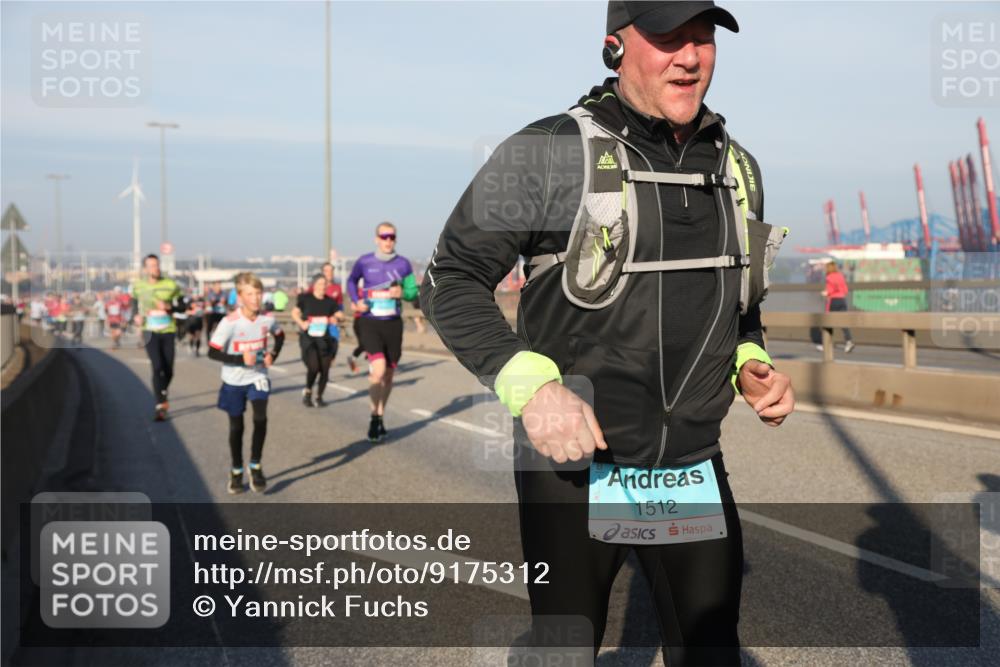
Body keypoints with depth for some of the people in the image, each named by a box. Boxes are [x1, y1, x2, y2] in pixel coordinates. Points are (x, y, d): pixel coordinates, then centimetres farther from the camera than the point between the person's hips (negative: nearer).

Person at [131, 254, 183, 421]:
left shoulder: (170, 285, -4)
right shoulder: (138, 286, 2)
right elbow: (135, 300, 21)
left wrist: (169, 306, -19)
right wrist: (137, 315, 3)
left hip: (168, 331, 1)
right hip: (150, 332, -1)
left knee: (168, 370, 6)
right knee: (157, 367, -16)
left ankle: (163, 396, 36)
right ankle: (160, 405, -12)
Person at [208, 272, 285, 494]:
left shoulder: (267, 319, -10)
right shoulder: (230, 322, -21)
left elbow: (280, 336, 12)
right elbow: (213, 352, -19)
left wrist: (273, 355, -6)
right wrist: (240, 359, -28)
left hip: (257, 377, 2)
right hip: (234, 381, -1)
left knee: (260, 418, -18)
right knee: (236, 427, 9)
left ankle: (256, 466, 0)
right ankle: (236, 472, 27)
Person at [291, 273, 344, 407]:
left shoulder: (330, 301, 5)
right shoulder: (305, 298, 0)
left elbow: (340, 315, 4)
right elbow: (295, 313, 10)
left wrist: (336, 318, -19)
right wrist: (301, 323, -8)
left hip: (325, 339, 3)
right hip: (308, 338, -3)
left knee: (324, 369, 0)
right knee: (313, 366, -18)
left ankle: (318, 396, 21)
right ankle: (307, 391, 9)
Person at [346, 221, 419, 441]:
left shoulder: (403, 264, 2)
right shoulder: (364, 262, -1)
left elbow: (413, 290, 10)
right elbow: (351, 280, 16)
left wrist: (402, 293, -12)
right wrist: (356, 301, 0)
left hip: (393, 323, 3)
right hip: (369, 322, -3)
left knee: (388, 374, 10)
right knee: (378, 369, -20)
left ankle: (381, 418, 28)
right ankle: (375, 416, -3)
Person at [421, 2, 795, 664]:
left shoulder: (737, 168, 7)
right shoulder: (547, 152, -12)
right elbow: (451, 281, -9)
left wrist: (751, 362, 0)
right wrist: (530, 384, -23)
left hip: (696, 471, 5)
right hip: (574, 465, -4)